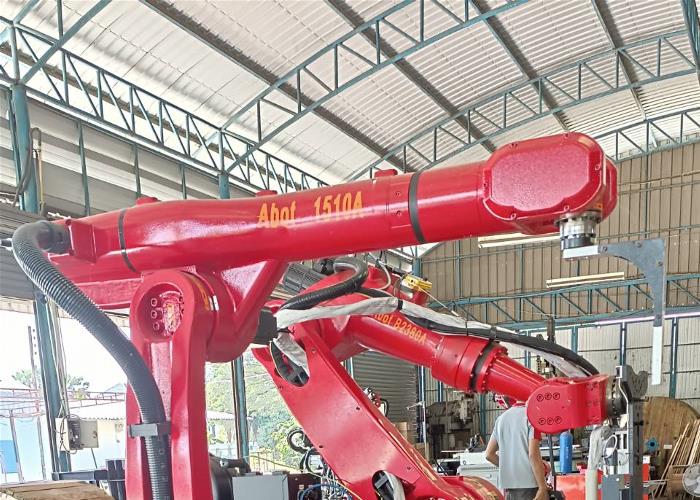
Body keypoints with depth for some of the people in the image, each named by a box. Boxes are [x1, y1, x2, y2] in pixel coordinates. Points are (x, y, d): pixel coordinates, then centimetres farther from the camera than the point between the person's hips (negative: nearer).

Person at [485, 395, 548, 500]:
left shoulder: (501, 418, 12)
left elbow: (489, 454, 14)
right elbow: (533, 454, -15)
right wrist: (543, 487, -13)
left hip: (507, 483, 6)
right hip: (528, 483, -6)